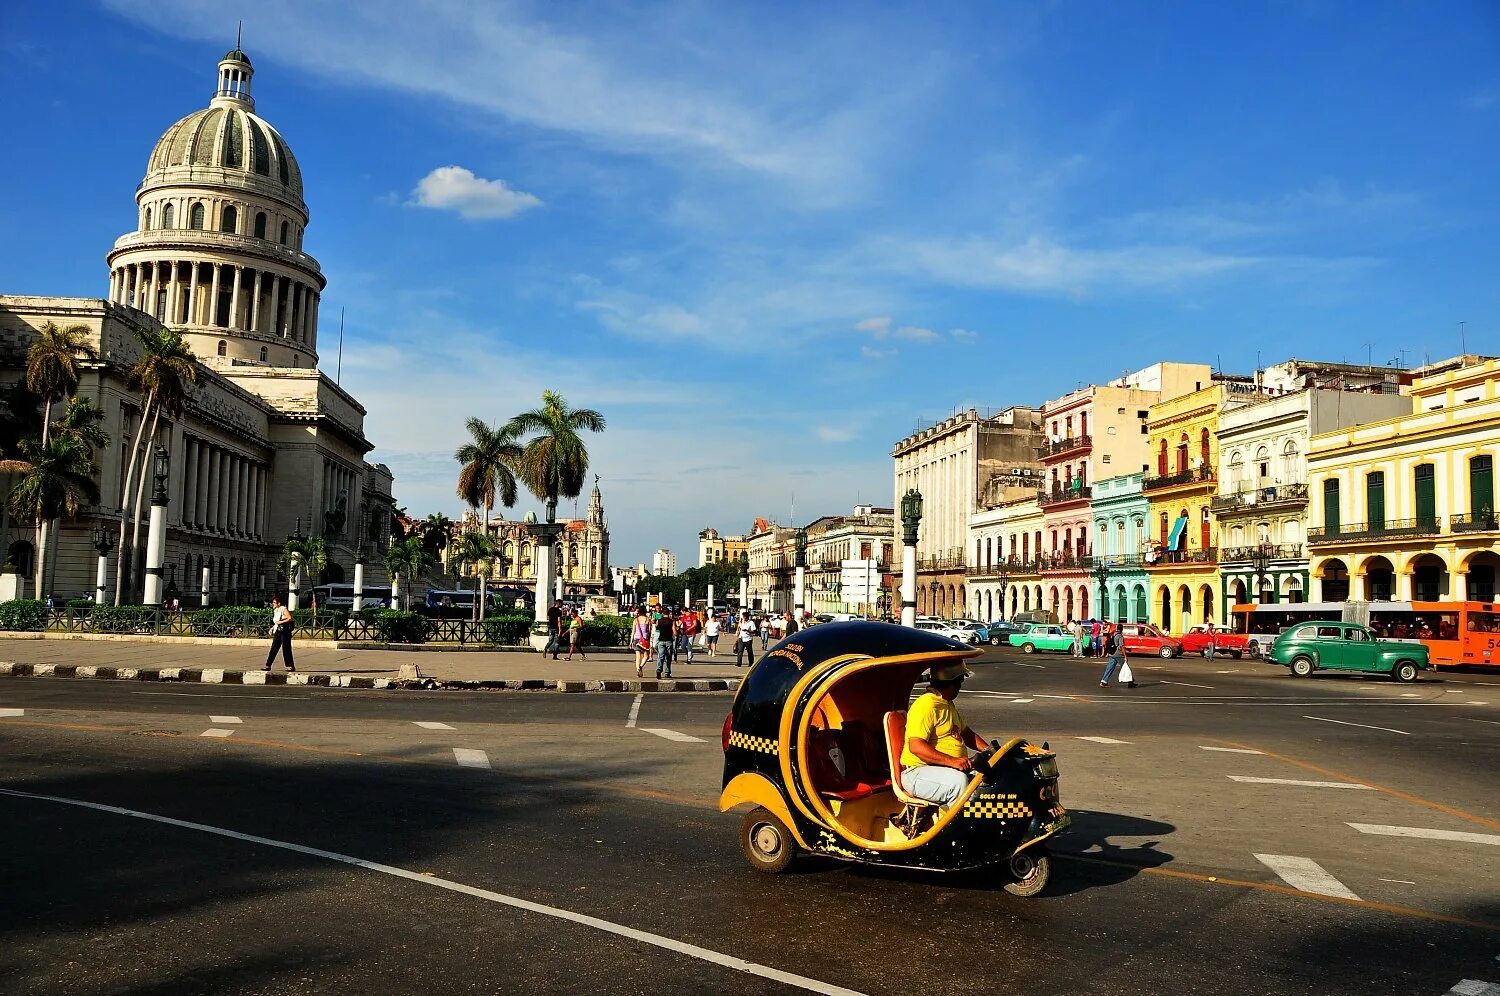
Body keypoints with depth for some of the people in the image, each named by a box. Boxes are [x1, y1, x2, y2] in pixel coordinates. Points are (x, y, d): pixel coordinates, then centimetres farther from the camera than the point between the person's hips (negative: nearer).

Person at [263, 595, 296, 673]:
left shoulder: (283, 609, -9)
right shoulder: (275, 611, 15)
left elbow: (290, 618, -17)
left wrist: (281, 622, -21)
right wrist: (272, 628, 12)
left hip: (284, 632, -8)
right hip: (277, 632, 8)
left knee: (286, 649, -5)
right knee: (273, 649, 5)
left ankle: (291, 666, 1)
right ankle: (268, 666, 7)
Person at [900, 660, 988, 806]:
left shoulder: (947, 705, 19)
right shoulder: (926, 705, -15)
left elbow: (965, 732, 28)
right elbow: (916, 746, -26)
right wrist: (953, 761, -33)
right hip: (918, 772, -9)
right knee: (959, 781, -34)